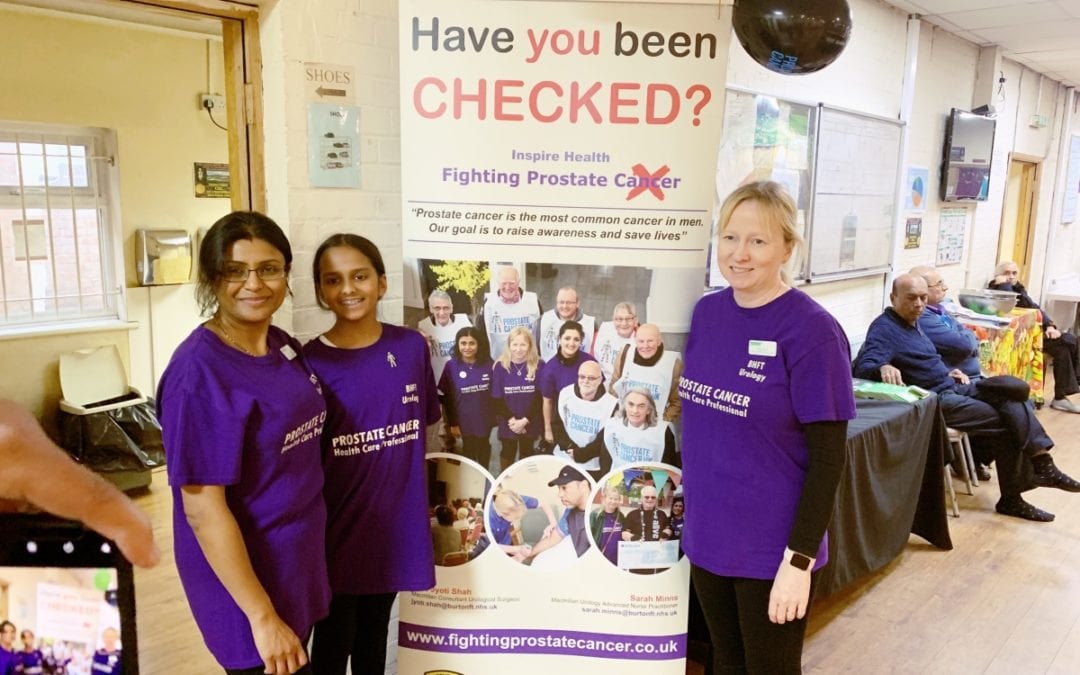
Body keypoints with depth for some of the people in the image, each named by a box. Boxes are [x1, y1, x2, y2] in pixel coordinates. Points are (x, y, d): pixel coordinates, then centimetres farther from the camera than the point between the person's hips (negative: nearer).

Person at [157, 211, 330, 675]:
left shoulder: (283, 345, 0)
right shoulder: (198, 373, -23)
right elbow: (204, 511, -23)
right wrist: (263, 617, -20)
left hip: (298, 561, 7)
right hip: (246, 575, -7)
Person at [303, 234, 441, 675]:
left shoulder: (412, 347, -3)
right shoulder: (310, 363, -12)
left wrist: (417, 503, 10)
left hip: (395, 521, 3)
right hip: (337, 525, -3)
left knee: (375, 630, 22)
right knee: (334, 638, 13)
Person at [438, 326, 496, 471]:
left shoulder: (488, 364, -9)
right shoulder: (451, 366, -11)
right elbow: (447, 398, -6)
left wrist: (495, 416, -1)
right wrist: (453, 423, -6)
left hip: (484, 419, 2)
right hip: (464, 421, -2)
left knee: (483, 449, 21)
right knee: (469, 451, 14)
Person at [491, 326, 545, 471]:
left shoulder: (539, 366, -10)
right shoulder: (500, 366, -9)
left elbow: (540, 397, -10)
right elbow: (497, 398, -8)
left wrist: (525, 420, -17)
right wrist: (511, 420, -16)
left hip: (530, 423, 0)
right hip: (507, 423, 0)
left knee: (527, 454, 18)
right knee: (507, 453, 18)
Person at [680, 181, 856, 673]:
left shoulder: (812, 331, -17)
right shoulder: (705, 311, 0)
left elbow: (827, 459, -15)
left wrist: (799, 559, -17)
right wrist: (685, 487, 11)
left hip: (771, 549, -5)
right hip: (706, 535, 5)